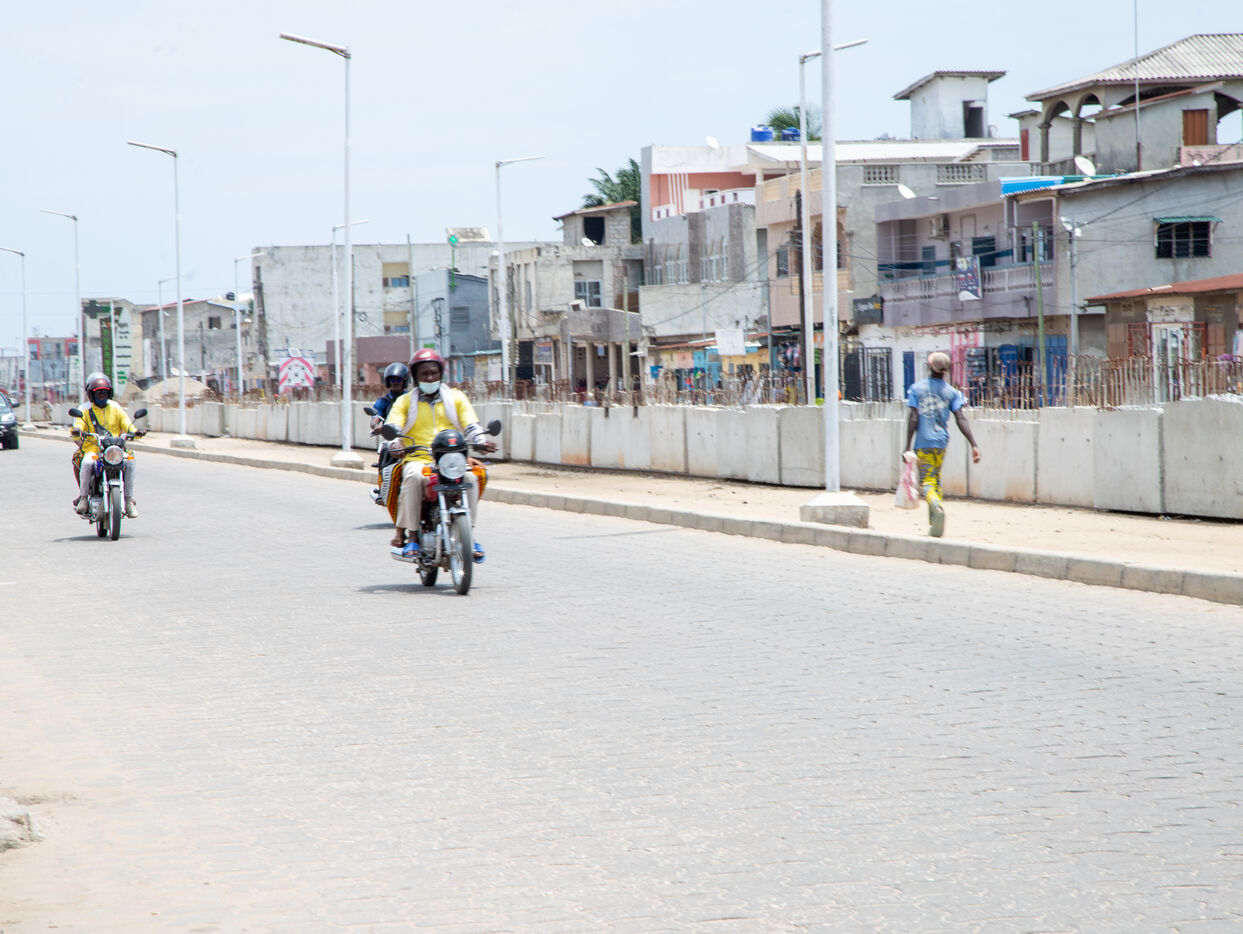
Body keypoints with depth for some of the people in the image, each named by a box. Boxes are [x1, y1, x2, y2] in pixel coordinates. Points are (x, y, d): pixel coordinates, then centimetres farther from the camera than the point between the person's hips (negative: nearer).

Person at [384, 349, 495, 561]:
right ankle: (411, 535, -29)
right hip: (418, 458, -1)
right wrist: (395, 444, -23)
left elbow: (471, 425, 7)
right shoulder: (405, 402, 16)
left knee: (470, 477, -32)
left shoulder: (456, 397, 18)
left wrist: (481, 440, -16)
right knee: (413, 477, -37)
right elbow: (393, 426, 0)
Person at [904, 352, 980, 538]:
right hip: (941, 442, 3)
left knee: (927, 481, -5)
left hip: (923, 443, -3)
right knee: (936, 480, 17)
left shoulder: (916, 389, 0)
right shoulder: (952, 392, 5)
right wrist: (974, 445, -7)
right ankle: (935, 524, 18)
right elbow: (961, 420, -5)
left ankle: (937, 507, -36)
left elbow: (913, 418, -6)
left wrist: (908, 446, -4)